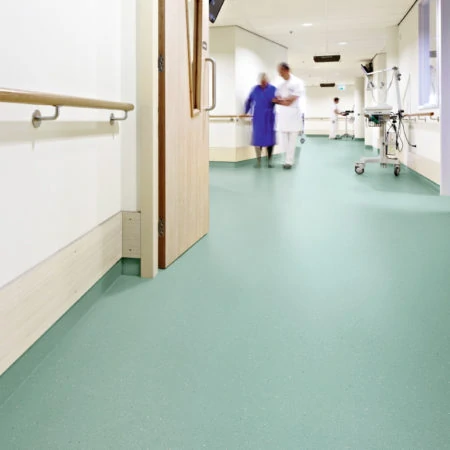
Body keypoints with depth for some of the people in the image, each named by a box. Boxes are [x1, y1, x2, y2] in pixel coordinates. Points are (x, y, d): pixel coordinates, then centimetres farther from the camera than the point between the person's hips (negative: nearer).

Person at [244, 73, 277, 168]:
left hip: (269, 118, 0)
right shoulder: (255, 89, 4)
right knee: (258, 138, 0)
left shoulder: (273, 89, 1)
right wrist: (246, 112, 10)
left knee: (269, 139, 1)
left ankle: (269, 160, 9)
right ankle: (258, 160, 6)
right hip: (258, 118, 1)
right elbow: (249, 101, 11)